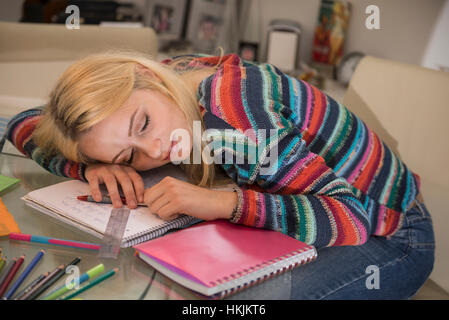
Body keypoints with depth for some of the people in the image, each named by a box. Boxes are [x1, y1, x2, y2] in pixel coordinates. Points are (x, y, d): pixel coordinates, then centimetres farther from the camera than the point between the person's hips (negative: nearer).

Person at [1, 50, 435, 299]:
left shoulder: (233, 117, -33)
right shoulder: (172, 79, -13)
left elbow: (355, 216, -31)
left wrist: (220, 202, -40)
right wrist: (94, 167, -25)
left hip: (391, 235, -5)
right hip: (312, 216, 6)